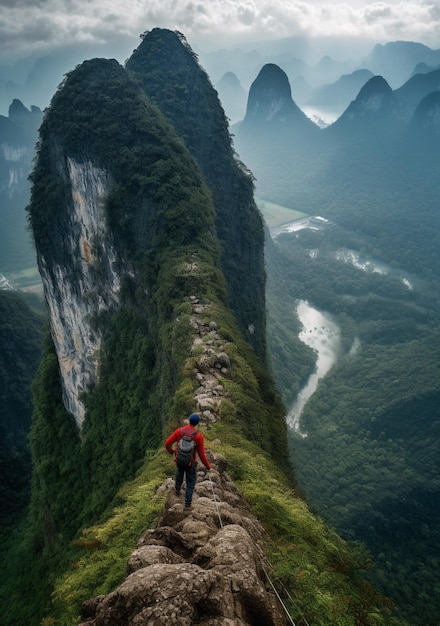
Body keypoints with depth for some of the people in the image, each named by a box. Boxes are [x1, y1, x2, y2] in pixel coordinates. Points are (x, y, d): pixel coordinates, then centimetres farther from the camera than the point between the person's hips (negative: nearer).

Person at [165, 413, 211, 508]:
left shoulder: (179, 431, -13)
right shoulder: (199, 436, -20)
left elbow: (167, 444, -9)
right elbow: (201, 455, -17)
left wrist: (171, 451, 14)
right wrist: (208, 466, -2)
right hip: (191, 463, -3)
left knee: (179, 471, 38)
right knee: (190, 483, 19)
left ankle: (178, 489, 55)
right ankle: (187, 504, 23)